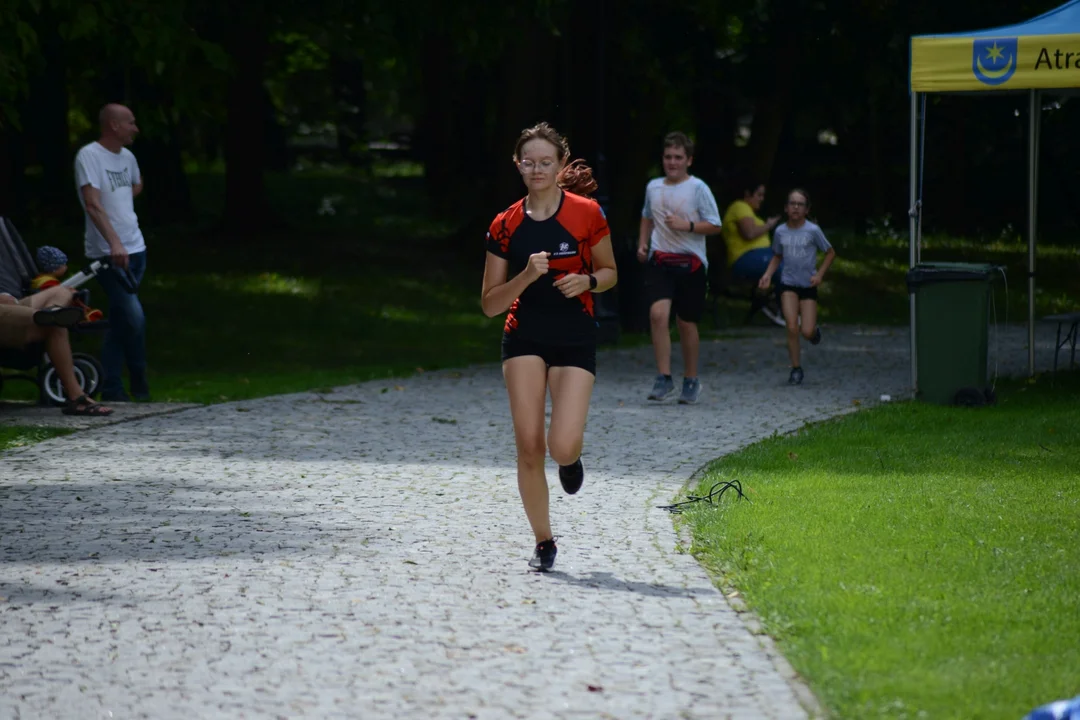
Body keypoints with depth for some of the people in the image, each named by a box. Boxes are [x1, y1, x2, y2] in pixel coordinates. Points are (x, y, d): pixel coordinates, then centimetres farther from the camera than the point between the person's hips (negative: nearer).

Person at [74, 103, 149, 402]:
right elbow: (92, 204, -22)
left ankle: (112, 387, 15)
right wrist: (114, 243, -31)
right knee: (134, 316, -14)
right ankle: (139, 381, 2)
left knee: (119, 320, 10)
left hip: (134, 248, 7)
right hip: (108, 253, -7)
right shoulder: (89, 156, -12)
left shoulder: (127, 157, 11)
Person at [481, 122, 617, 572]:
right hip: (524, 338, 1)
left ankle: (572, 458, 25)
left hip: (575, 340, -1)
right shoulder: (505, 226, 1)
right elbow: (490, 304, 2)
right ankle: (543, 542, 9)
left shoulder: (586, 214, -3)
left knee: (562, 447, -15)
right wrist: (525, 277, -15)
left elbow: (609, 272, 10)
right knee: (528, 445, -7)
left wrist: (587, 282, -12)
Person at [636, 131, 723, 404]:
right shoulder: (653, 187, 10)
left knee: (686, 322, 5)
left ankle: (691, 380, 22)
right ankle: (664, 378, -14)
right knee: (658, 313, -17)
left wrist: (687, 225, -17)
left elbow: (715, 226, -3)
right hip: (659, 260, 2)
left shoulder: (698, 188, -3)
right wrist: (642, 243, 11)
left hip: (690, 261, -2)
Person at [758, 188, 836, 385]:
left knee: (807, 332, -7)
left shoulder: (813, 231, -8)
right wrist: (768, 274, 1)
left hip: (808, 285, -1)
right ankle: (796, 369, 1)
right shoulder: (780, 232, 0)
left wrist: (820, 274, -9)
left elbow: (830, 253, 2)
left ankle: (815, 330, 32)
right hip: (788, 284, 1)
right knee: (792, 327, -12)